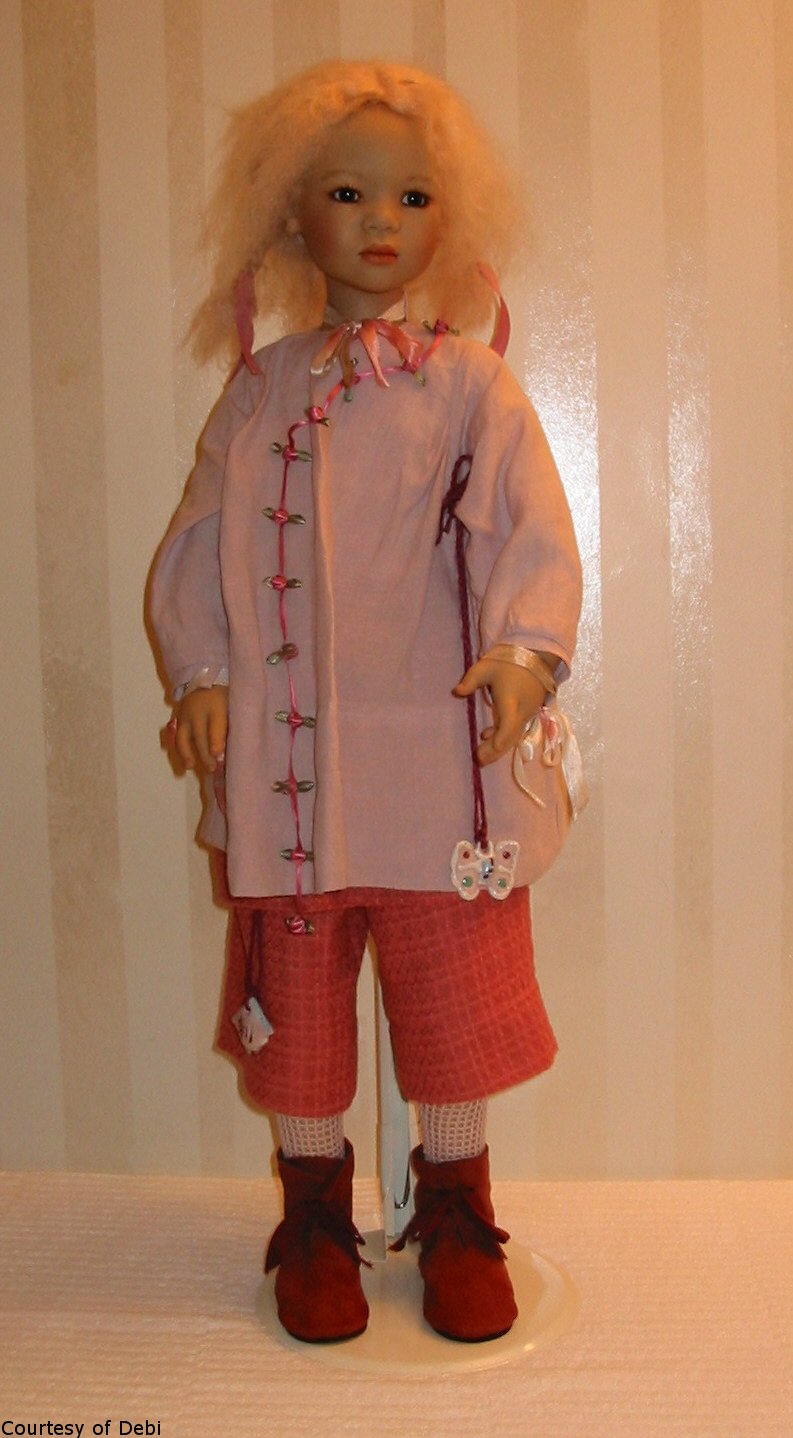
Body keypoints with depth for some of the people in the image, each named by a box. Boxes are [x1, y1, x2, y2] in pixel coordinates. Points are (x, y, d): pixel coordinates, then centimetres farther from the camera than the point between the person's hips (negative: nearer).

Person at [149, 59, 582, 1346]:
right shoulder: (259, 390, 9)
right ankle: (315, 1210, 31)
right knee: (296, 984, 11)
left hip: (441, 747, -2)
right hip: (286, 754, 2)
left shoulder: (469, 383, 2)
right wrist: (201, 673, -3)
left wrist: (527, 651, -22)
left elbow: (532, 529, -5)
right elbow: (201, 541, 9)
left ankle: (455, 1209, 29)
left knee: (455, 984, 6)